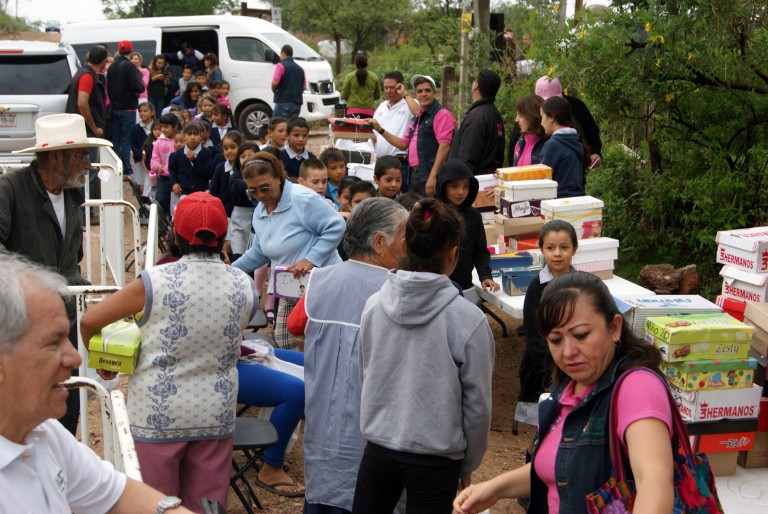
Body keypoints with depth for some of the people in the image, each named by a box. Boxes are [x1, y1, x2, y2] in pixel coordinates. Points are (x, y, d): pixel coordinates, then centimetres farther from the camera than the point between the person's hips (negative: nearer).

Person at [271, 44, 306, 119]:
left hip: (283, 102, -7)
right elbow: (304, 86, 16)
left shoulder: (281, 65, -6)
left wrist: (273, 89, 3)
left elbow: (275, 82, -15)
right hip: (297, 104, 7)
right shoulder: (299, 69, 16)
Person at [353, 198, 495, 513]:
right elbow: (476, 404, -8)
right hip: (435, 460, -3)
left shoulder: (374, 306, -6)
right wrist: (468, 465, 7)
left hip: (378, 451, 3)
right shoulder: (468, 319, -16)